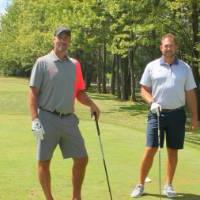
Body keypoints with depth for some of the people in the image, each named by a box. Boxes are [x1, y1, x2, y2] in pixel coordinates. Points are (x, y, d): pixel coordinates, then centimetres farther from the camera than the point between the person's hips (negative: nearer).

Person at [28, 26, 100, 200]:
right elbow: (33, 93, -7)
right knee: (44, 162, 3)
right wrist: (35, 119, -15)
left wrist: (91, 104, -2)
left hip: (69, 119, 5)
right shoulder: (42, 62, -4)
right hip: (48, 119, -4)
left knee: (82, 159, 5)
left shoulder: (75, 64, 11)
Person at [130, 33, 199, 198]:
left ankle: (168, 185, 18)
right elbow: (144, 89, 6)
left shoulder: (185, 68, 4)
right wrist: (152, 102, -13)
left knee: (172, 151, 7)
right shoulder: (152, 66, 2)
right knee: (150, 150, -3)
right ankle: (141, 185, 9)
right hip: (157, 113, -1)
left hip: (177, 114, 1)